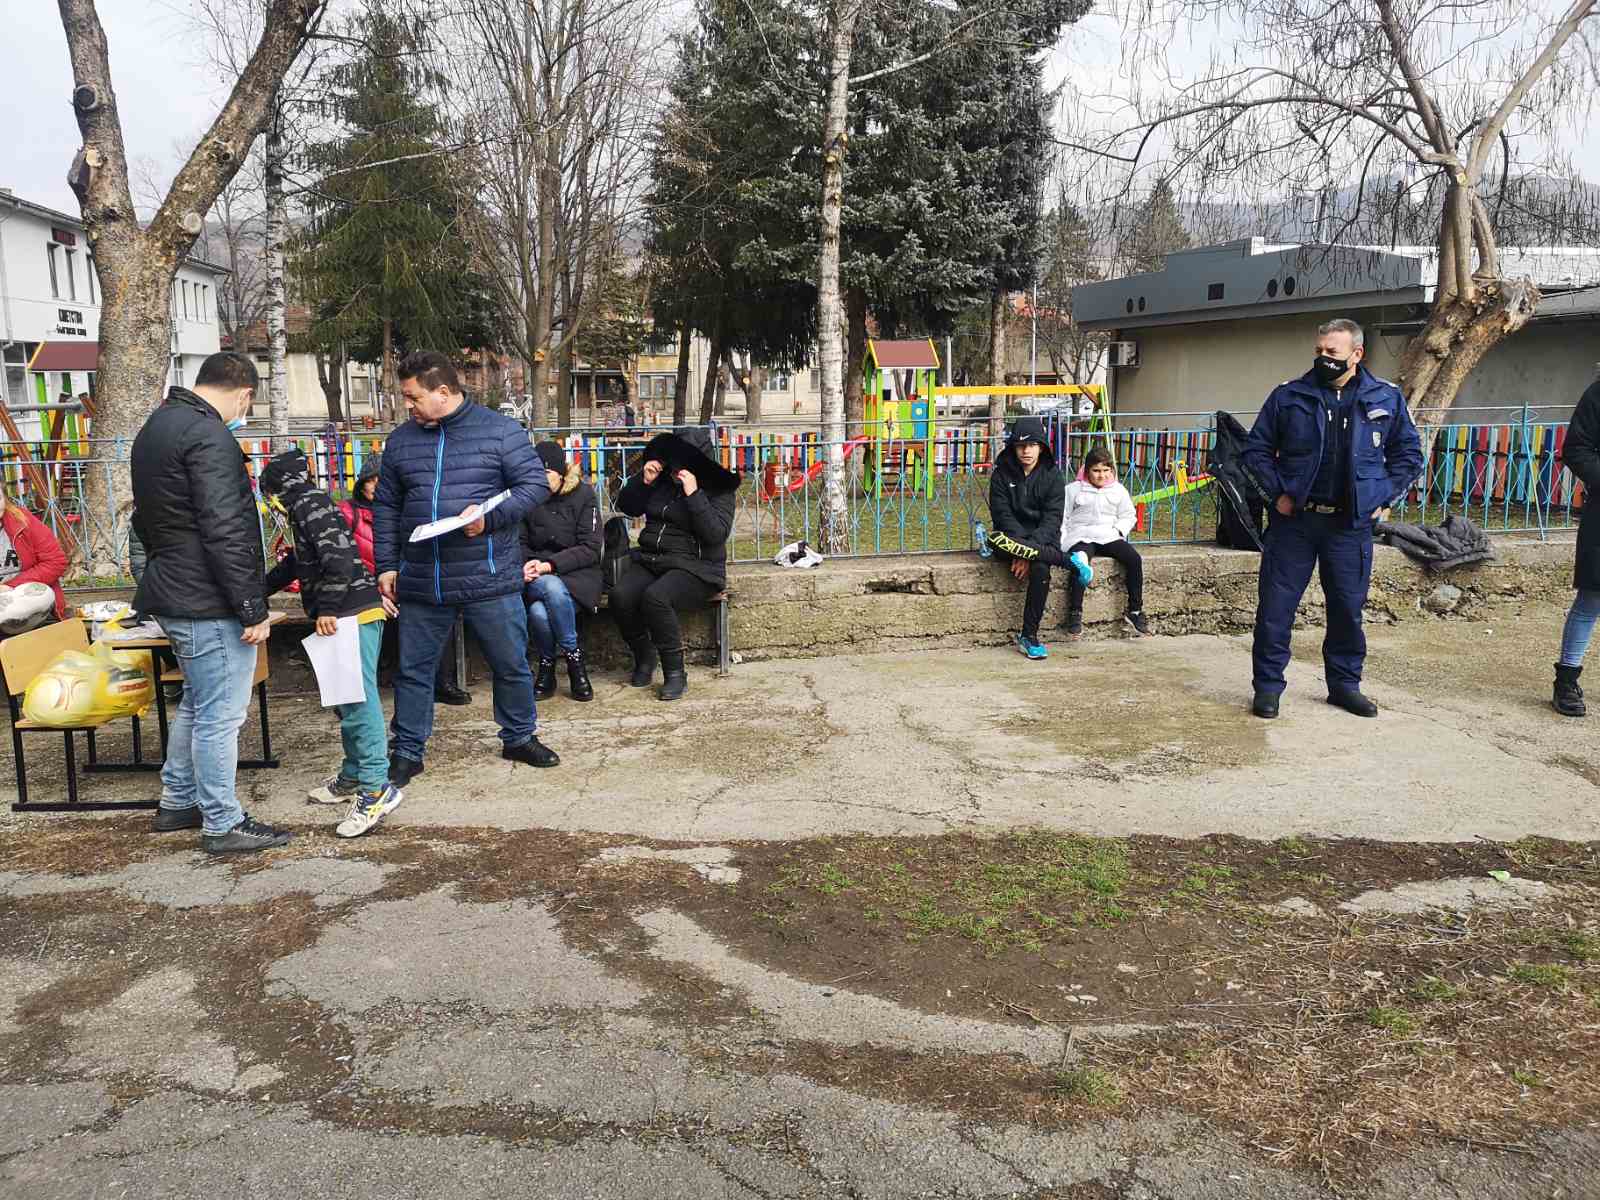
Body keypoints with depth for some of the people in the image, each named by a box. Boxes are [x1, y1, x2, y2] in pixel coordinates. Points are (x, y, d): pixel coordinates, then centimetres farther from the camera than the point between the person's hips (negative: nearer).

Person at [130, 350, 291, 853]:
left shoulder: (156, 426, 15)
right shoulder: (209, 436, -18)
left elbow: (146, 516, 23)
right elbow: (225, 532, -23)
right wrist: (253, 609, -19)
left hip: (171, 593, 10)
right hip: (209, 604, -10)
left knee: (197, 703, 23)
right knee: (220, 714, -1)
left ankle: (177, 802, 34)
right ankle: (222, 824, 8)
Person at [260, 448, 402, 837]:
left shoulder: (309, 504, -8)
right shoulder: (307, 507, 24)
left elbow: (338, 556, -22)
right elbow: (295, 564, 40)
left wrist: (327, 609, -19)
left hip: (353, 614, -11)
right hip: (345, 615, 11)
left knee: (358, 701, -12)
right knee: (347, 701, 16)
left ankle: (376, 787, -12)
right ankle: (354, 775, 25)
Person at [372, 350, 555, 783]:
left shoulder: (500, 430, -3)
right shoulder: (400, 439, 9)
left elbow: (535, 484, -6)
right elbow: (385, 507, 14)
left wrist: (490, 516, -19)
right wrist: (386, 565, 8)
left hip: (490, 581, -3)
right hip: (420, 584, 3)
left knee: (511, 665, 10)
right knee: (413, 670, 10)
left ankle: (519, 738, 30)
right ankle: (407, 752, 24)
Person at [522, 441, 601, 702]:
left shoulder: (583, 494, -1)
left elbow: (590, 548, -6)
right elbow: (521, 543, 13)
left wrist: (550, 564, -17)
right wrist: (525, 565, -11)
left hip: (577, 573, -2)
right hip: (537, 577, 2)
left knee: (540, 611, -35)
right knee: (551, 588, -36)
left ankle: (548, 663, -8)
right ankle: (574, 656, -16)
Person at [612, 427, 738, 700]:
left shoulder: (718, 489, -3)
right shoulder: (662, 479, 11)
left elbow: (717, 534, -17)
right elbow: (625, 507, 16)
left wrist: (693, 494, -22)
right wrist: (643, 481, -1)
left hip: (694, 567, -5)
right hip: (650, 559, 5)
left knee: (655, 597, -34)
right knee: (620, 596, -24)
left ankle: (676, 672, -18)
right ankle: (644, 657, 2)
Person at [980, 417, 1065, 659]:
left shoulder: (1053, 476, 3)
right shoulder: (1001, 475, 4)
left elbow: (1052, 520, -6)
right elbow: (1003, 515, -5)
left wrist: (1029, 549, -21)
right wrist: (1022, 545, -21)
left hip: (1043, 539, -1)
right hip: (1012, 537, 1)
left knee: (1040, 569, -33)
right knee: (995, 540, -35)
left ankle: (1029, 637, -21)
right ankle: (1071, 559, -24)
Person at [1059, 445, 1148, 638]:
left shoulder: (1118, 490, 15)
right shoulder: (1073, 489, 7)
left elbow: (1128, 516, 20)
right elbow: (1061, 518, 7)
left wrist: (1118, 530, 0)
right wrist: (1063, 543, -6)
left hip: (1109, 536, 3)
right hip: (1081, 537, -3)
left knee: (1134, 559, -23)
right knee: (1078, 564, -36)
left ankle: (1134, 610, -12)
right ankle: (1075, 612, -26)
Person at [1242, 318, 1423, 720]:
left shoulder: (1386, 399, 3)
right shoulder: (1288, 396, 0)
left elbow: (1409, 454, 12)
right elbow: (1256, 449, 6)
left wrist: (1384, 497, 1)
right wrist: (1277, 493, -4)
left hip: (1351, 525, 1)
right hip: (1293, 520, -1)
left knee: (1348, 609, 10)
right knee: (1275, 607, 0)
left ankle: (1345, 683, 26)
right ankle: (1268, 686, 11)